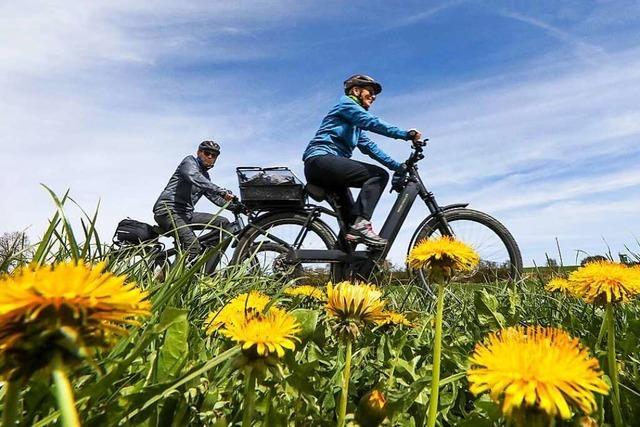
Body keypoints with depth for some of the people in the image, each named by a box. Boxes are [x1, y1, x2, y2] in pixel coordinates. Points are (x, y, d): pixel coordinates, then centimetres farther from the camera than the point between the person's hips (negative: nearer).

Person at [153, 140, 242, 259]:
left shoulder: (205, 176, 23)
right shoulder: (190, 161, -1)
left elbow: (214, 197, 26)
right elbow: (194, 178, -24)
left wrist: (235, 207, 12)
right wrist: (222, 192, -36)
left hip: (186, 214, 9)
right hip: (168, 210, -9)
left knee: (224, 223, 0)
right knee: (193, 246, -29)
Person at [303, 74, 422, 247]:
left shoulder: (356, 125, 31)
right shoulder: (346, 103, 4)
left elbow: (369, 147, 22)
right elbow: (373, 122, -12)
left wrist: (398, 166, 13)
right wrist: (406, 134, -15)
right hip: (321, 160, -10)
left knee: (350, 215, 9)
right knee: (379, 175, -18)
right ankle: (361, 224, -27)